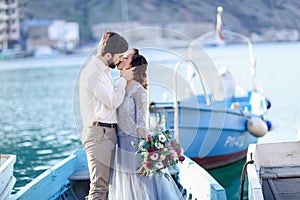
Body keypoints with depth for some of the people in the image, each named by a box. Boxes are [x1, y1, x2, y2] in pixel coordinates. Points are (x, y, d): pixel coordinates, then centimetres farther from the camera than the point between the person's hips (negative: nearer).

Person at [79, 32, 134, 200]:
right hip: (99, 133, -10)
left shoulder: (103, 70, 17)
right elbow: (113, 101, -18)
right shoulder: (93, 72, -15)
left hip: (109, 133, 10)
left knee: (106, 185, 12)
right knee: (99, 186, -11)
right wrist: (123, 79, -6)